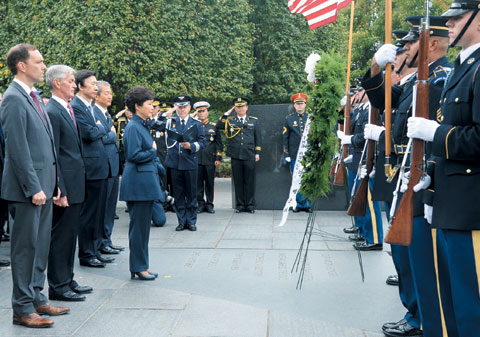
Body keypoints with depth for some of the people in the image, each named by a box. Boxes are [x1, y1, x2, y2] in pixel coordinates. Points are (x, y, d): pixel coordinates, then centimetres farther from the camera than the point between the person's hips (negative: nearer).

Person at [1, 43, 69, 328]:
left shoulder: (33, 97, 16)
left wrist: (52, 183, 16)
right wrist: (33, 188, -20)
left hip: (43, 185, 9)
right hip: (28, 188, -9)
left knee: (41, 246, 15)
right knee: (25, 247, -1)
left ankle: (37, 298, 26)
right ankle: (23, 309, 9)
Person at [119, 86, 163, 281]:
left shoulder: (143, 125, 16)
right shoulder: (133, 127, -13)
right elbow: (134, 155, -20)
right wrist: (153, 152, -7)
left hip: (147, 181, 10)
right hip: (138, 182, -10)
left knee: (143, 225, 13)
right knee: (139, 226, -2)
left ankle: (141, 265, 20)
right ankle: (138, 267, 6)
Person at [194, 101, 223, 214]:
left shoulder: (214, 126, 9)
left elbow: (219, 143, 8)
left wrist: (218, 158, 0)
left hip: (210, 160, 0)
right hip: (197, 159, 0)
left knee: (210, 182, 3)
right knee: (198, 183, 2)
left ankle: (209, 204, 11)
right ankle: (201, 204, 11)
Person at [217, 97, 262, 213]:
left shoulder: (254, 121, 11)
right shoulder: (230, 120, 10)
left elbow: (257, 138, 11)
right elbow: (218, 126, -6)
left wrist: (257, 153, 4)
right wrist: (226, 114, -6)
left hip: (249, 156, 0)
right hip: (235, 156, 0)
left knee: (250, 181, 2)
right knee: (238, 181, 3)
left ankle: (250, 205, 10)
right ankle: (239, 205, 11)